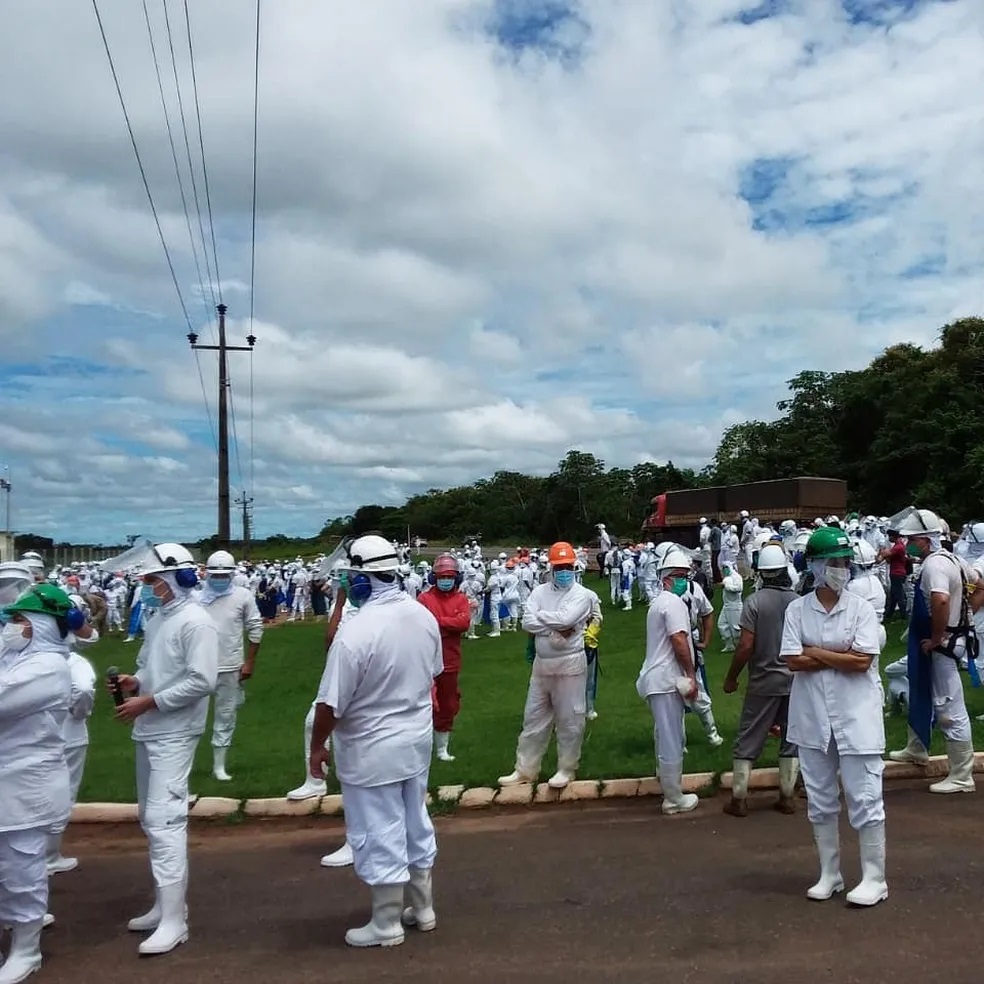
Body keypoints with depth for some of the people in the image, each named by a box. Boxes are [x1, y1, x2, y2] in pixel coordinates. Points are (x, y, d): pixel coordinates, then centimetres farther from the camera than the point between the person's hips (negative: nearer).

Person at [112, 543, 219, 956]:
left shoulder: (195, 622, -15)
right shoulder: (157, 617, 11)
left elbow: (201, 682, -22)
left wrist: (148, 701, -19)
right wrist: (134, 681, -1)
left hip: (174, 734, -10)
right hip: (149, 731, 10)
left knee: (164, 820, -12)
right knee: (152, 819, 16)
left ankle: (174, 921, -7)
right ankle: (165, 903, 28)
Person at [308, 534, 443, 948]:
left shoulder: (356, 630, -26)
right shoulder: (424, 616, -4)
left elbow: (331, 703, -21)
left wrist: (317, 747, -5)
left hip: (372, 749, -7)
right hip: (418, 738, 7)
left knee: (380, 834, 8)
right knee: (414, 823, 20)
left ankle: (386, 925, 22)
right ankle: (422, 908, 35)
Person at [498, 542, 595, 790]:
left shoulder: (581, 594, -8)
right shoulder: (539, 592, 5)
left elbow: (565, 618, -24)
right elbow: (527, 623, -7)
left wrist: (541, 615, -8)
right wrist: (555, 630, -16)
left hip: (570, 664, -5)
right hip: (541, 663, 5)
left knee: (569, 719, 4)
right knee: (533, 717, 11)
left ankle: (566, 769, 20)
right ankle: (525, 770, 22)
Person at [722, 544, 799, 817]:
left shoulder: (754, 601, -11)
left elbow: (746, 646, -14)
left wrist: (730, 678, -4)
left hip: (763, 682, -3)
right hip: (795, 680, 3)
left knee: (748, 740, 6)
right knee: (791, 739, 14)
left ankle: (738, 799, 10)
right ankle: (787, 797, 20)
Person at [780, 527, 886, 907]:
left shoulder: (861, 608, -5)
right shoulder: (797, 609, 0)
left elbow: (863, 662, -15)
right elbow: (793, 661, -9)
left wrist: (817, 653, -10)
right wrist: (842, 656, -12)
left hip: (856, 717, -3)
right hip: (813, 717, 3)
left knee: (865, 799, 1)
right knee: (820, 800, 13)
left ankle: (874, 878, 16)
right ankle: (829, 874, 28)